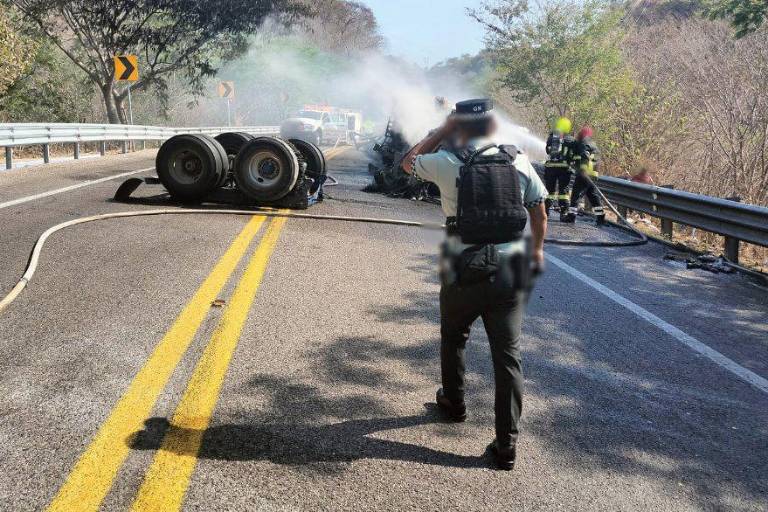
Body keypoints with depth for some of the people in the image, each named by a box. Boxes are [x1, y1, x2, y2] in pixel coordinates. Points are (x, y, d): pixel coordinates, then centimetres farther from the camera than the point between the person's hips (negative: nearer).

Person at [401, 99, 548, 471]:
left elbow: (407, 162, 13)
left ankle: (454, 402, 44)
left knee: (453, 338, 25)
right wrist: (537, 250, 24)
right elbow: (539, 214, 9)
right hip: (508, 274, 2)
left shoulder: (448, 162, -6)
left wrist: (442, 132, 14)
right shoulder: (519, 162, 2)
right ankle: (506, 443, 3)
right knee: (508, 354, 3)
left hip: (463, 275, -1)